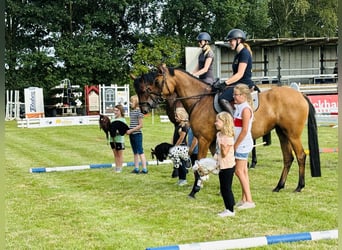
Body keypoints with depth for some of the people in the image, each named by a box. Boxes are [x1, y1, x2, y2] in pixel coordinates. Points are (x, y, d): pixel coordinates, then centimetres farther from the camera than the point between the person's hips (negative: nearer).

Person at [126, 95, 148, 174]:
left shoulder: (139, 111, -12)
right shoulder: (131, 111, 12)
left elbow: (141, 125, -14)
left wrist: (131, 130, -15)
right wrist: (127, 130, 4)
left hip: (137, 134, -8)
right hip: (131, 134, 8)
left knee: (140, 152, -6)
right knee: (135, 152, 12)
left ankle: (144, 169, -4)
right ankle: (136, 168, 18)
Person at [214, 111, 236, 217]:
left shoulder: (228, 137, -19)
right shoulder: (219, 135, 8)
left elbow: (224, 153, -22)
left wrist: (223, 145, -36)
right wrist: (215, 158, 12)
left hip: (228, 167, -9)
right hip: (221, 166, 9)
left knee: (226, 188, -2)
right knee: (223, 189, 14)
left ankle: (230, 210, 7)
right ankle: (228, 209, 23)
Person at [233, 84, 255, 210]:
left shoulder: (245, 109, -16)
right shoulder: (239, 107, 12)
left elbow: (244, 131, -21)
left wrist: (235, 146, -17)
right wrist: (234, 145, 12)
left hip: (243, 144, -9)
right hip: (240, 144, 9)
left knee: (239, 171, -7)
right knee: (243, 171, 12)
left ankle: (249, 201, -3)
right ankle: (244, 199, 18)